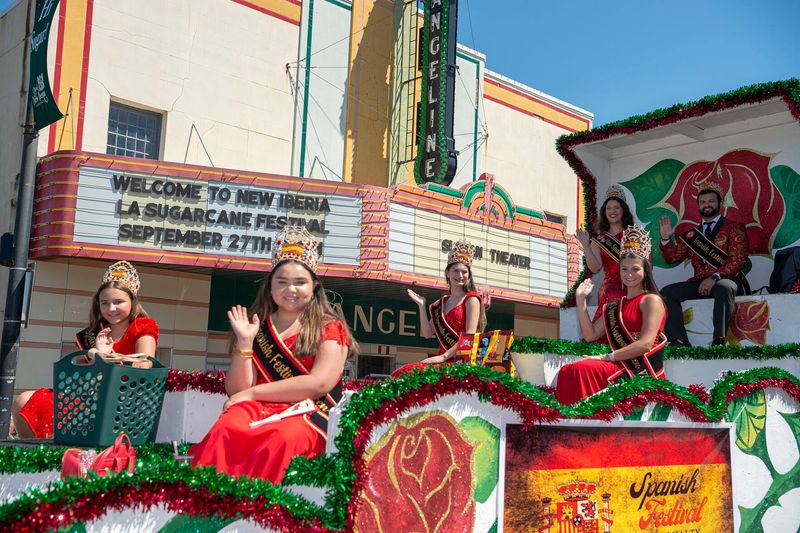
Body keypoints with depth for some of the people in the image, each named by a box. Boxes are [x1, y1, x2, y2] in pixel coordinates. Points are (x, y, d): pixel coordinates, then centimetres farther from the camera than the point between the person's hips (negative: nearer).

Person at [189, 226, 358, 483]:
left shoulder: (330, 329, 10)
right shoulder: (257, 329, 19)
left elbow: (319, 383, -6)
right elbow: (236, 390, 12)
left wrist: (251, 394, -5)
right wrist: (244, 342, -3)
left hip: (308, 416, -2)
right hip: (257, 410, 3)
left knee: (283, 438, -38)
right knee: (225, 428, -33)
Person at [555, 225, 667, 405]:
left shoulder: (651, 301, -2)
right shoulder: (615, 306, 21)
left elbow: (645, 344, -13)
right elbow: (590, 335, 14)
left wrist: (607, 357, -14)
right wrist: (581, 300, 10)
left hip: (643, 372, -7)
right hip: (623, 368, 7)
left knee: (583, 369, -27)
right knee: (568, 370, -17)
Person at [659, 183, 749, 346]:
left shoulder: (734, 227, 8)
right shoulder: (692, 234, 22)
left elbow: (737, 259, -5)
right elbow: (672, 257, 21)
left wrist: (715, 278, -18)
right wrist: (666, 238, 2)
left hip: (726, 280, -4)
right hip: (699, 282, 4)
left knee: (723, 287, -39)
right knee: (666, 292, -18)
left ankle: (719, 341, -39)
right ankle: (679, 341, -25)